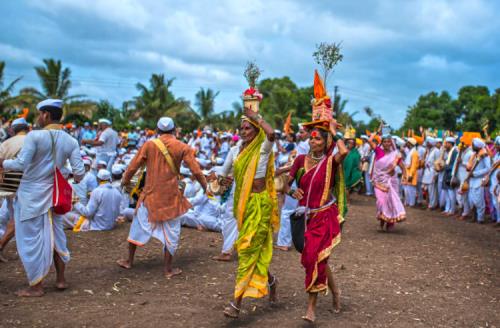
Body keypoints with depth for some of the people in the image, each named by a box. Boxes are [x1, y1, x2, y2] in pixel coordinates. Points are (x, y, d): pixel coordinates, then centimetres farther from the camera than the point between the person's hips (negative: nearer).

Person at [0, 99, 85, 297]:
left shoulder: (35, 136, -15)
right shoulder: (71, 141, 0)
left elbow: (20, 164, -20)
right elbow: (79, 171, -5)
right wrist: (76, 178, 17)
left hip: (31, 195, -5)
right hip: (53, 195, 5)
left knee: (31, 240, 5)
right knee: (55, 236, 19)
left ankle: (36, 286, 11)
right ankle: (61, 279, 26)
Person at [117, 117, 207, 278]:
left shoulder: (149, 145, -3)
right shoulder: (182, 147, -4)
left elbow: (133, 166, 1)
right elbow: (195, 170, -5)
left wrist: (125, 180, 19)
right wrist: (204, 185, 11)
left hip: (150, 193, 1)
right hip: (171, 195, -1)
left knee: (139, 224, 17)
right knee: (171, 230, 9)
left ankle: (129, 260, 28)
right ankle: (168, 268, 13)